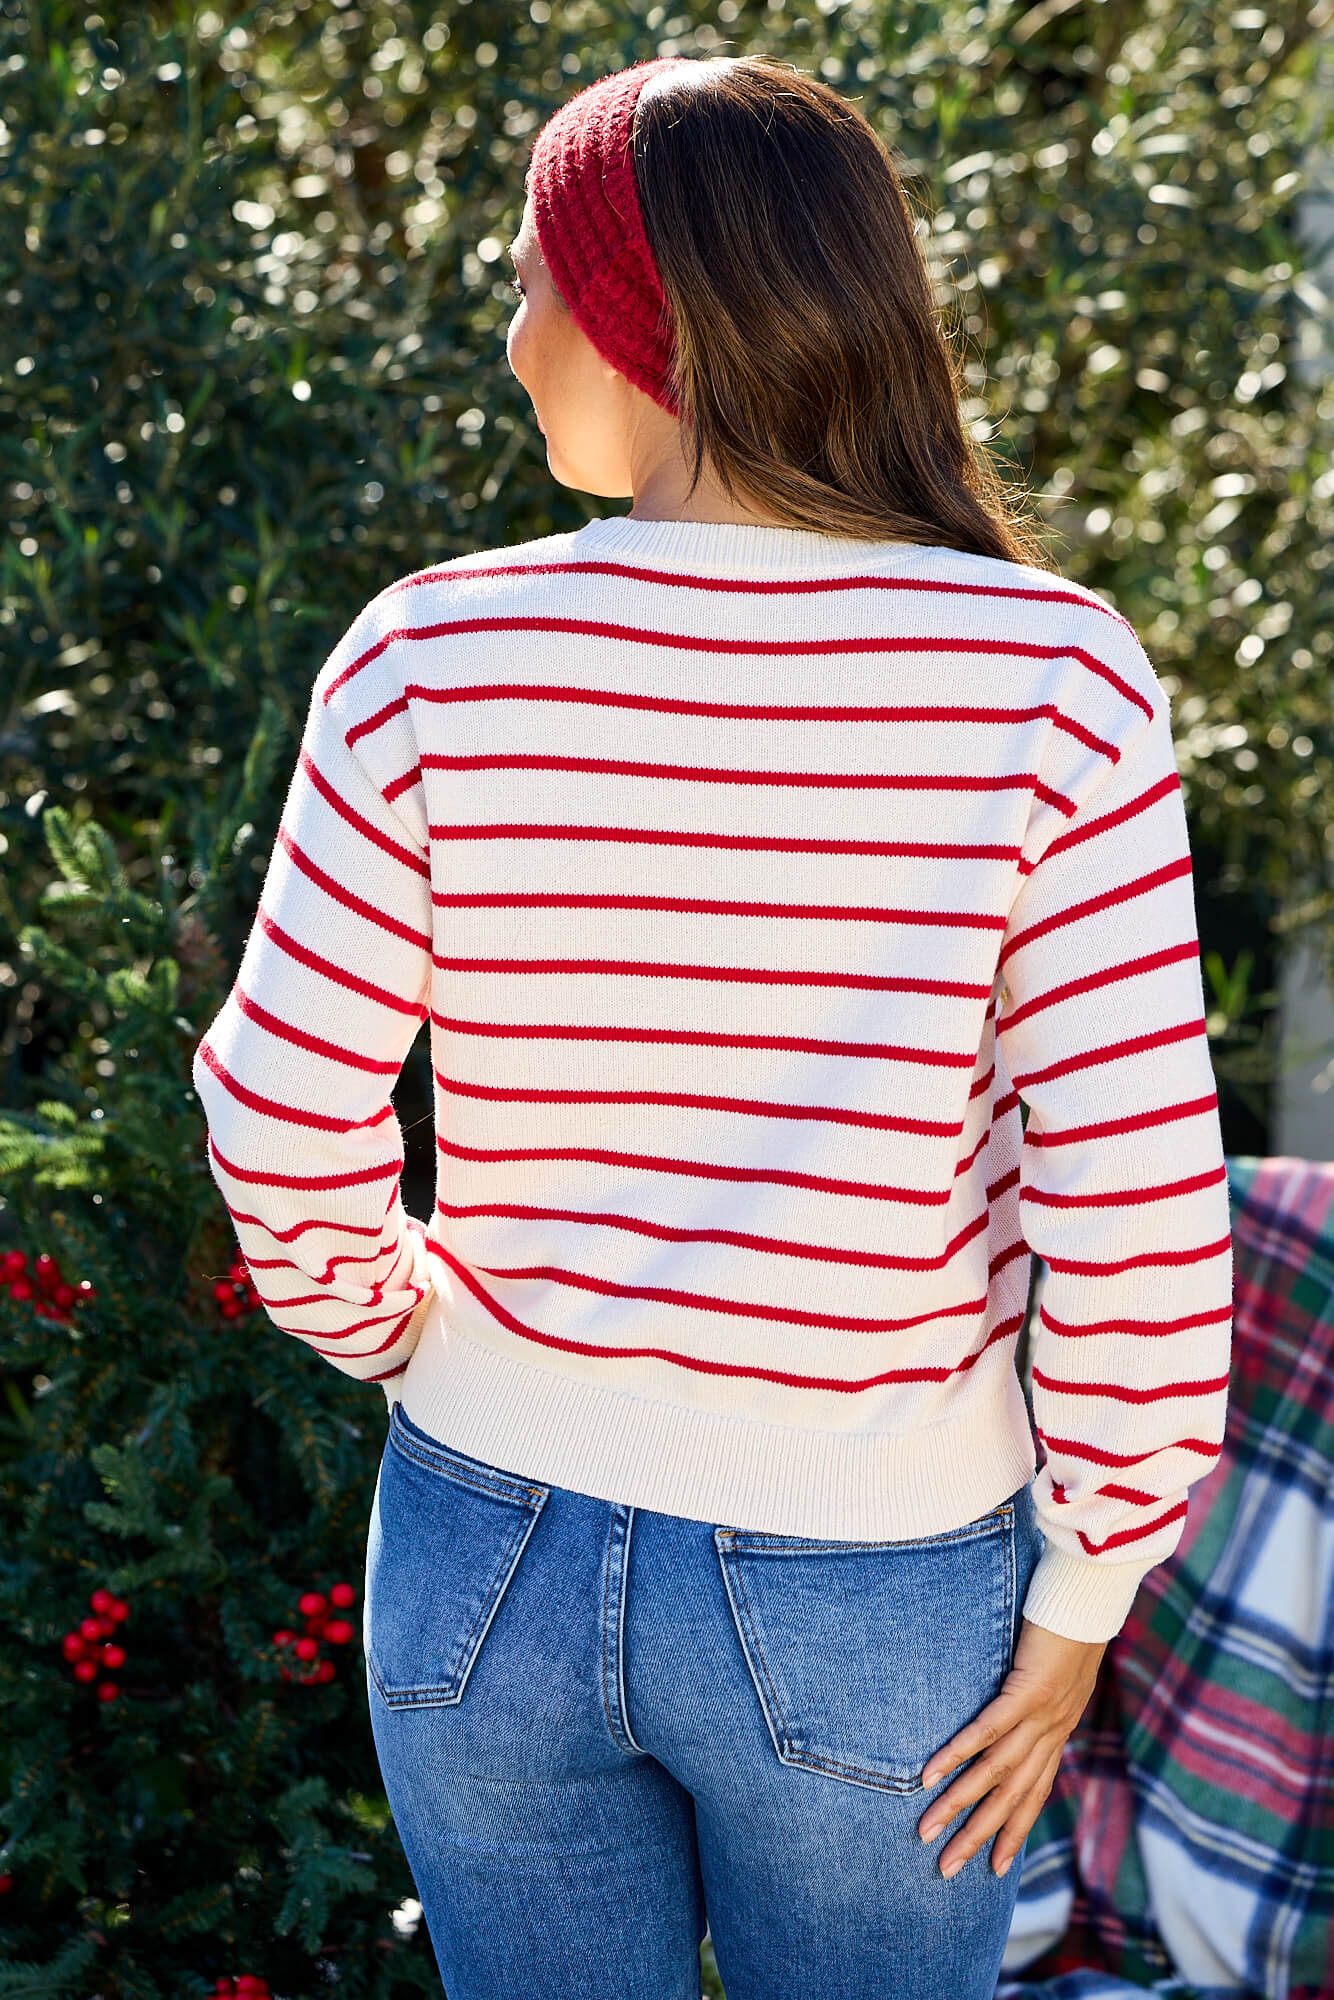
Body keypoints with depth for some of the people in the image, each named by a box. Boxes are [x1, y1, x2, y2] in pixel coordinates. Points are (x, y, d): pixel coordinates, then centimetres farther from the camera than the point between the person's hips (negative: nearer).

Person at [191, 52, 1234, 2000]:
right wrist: (1080, 1602, -4)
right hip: (874, 1598, -1)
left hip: (489, 1549, 1)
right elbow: (1137, 1198, -17)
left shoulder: (434, 659, -13)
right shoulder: (1052, 679, -17)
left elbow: (280, 1114, -9)